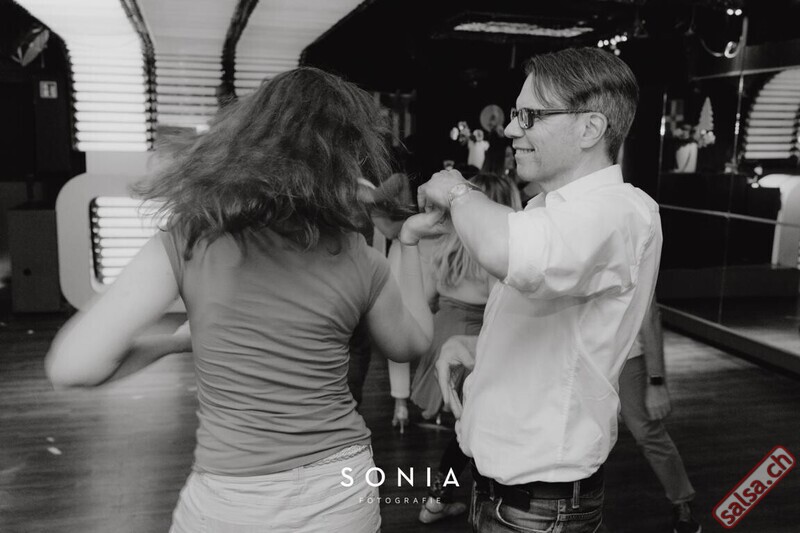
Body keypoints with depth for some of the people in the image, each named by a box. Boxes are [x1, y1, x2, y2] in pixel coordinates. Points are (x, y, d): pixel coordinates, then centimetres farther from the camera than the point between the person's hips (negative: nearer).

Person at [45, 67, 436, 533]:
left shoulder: (189, 243, -13)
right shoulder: (358, 260, -9)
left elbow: (72, 367, -15)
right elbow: (411, 343, 11)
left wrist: (174, 339, 1)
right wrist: (409, 242, 18)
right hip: (341, 494, 2)